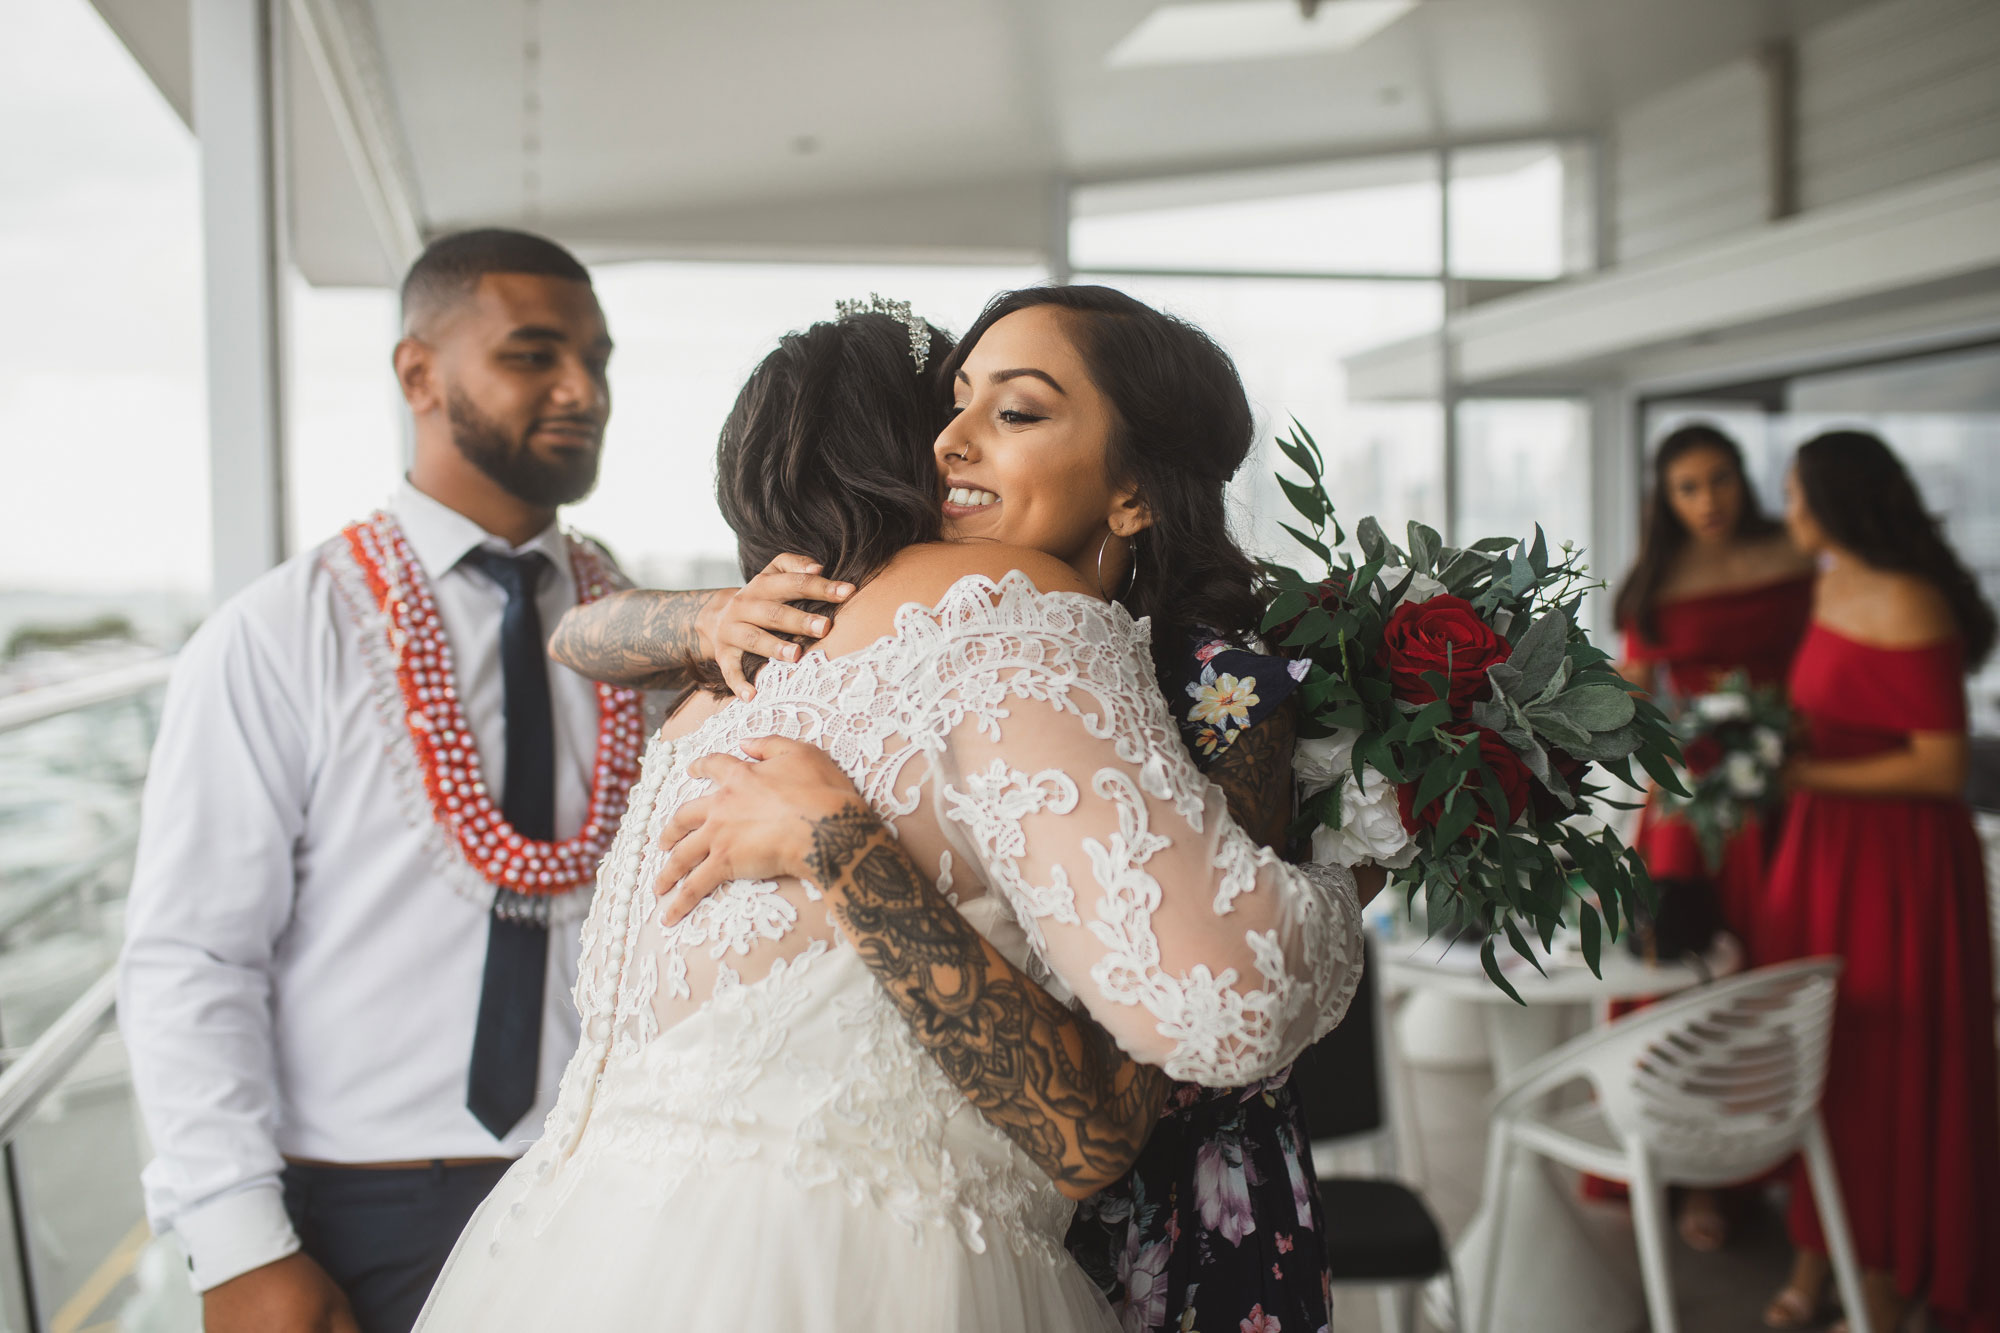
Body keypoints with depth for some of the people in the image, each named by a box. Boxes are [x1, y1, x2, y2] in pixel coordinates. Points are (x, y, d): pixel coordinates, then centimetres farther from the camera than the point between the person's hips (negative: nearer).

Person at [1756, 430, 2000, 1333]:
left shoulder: (1908, 608, -18)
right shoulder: (1830, 585, 9)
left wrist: (1807, 775, -21)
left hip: (1900, 861, -8)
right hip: (1822, 850, 8)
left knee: (1890, 1069, 3)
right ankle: (1815, 1256, 24)